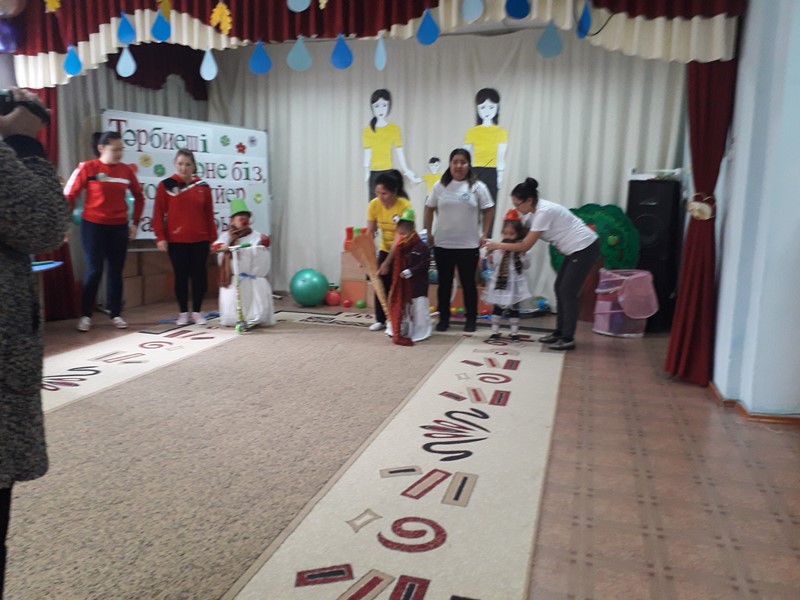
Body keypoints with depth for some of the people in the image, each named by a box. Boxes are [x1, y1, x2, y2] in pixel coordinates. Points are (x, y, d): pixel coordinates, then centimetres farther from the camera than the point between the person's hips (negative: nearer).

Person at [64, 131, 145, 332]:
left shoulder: (126, 170, 4)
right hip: (93, 226, -3)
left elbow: (139, 197, 16)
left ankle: (115, 314, 16)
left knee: (116, 271, 7)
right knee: (94, 270, -2)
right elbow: (69, 196, -3)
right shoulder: (87, 168, -6)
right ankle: (86, 315, 10)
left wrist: (135, 222, 12)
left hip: (119, 227, 3)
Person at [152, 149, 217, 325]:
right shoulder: (166, 185, 0)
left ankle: (197, 312, 16)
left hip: (200, 240, 2)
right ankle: (183, 312, 17)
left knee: (199, 275, 4)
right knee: (181, 276, 6)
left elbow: (209, 215, 7)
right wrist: (160, 237, -7)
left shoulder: (203, 187, 6)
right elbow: (158, 214, -1)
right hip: (176, 241, -1)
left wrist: (212, 238, 5)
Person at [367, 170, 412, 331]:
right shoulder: (374, 205, -15)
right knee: (381, 284, 3)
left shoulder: (405, 206, -28)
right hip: (385, 250, 4)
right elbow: (370, 232, -11)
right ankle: (380, 320, 15)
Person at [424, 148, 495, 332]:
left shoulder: (477, 186, -2)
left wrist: (484, 234, -3)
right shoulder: (440, 186, 3)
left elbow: (489, 210, 3)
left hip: (468, 245, -1)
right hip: (442, 244, 2)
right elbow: (429, 209, 9)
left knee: (468, 283, 8)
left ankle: (471, 319, 20)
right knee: (444, 283, 9)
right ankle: (443, 318, 20)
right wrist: (429, 233, 5)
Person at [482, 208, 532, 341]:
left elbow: (526, 265, -2)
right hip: (499, 282, 1)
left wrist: (522, 255, -16)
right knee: (497, 307, 7)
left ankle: (514, 333, 16)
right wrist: (491, 261, -15)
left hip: (514, 283, -1)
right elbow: (494, 266, 5)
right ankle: (495, 331, 16)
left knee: (514, 308, 7)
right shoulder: (498, 248, 0)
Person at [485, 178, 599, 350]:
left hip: (585, 248, -10)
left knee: (568, 292, -8)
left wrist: (498, 245, -16)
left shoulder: (544, 212, -25)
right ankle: (560, 332, 19)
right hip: (575, 250, 10)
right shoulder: (533, 212, 3)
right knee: (560, 288, 11)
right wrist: (499, 246, -9)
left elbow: (525, 246, -23)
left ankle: (567, 339, -3)